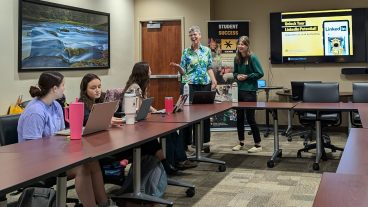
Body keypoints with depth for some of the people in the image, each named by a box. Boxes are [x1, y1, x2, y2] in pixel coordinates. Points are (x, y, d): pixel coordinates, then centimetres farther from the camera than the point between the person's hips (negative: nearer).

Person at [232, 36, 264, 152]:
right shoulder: (237, 58, 7)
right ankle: (241, 143, 25)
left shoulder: (252, 58, -11)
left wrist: (247, 76, -15)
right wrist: (237, 76, -2)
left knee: (250, 118, -3)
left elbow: (260, 74, -13)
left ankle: (258, 145, 9)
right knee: (239, 117, 12)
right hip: (239, 90, 7)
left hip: (250, 91, -7)